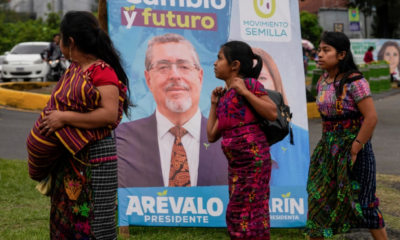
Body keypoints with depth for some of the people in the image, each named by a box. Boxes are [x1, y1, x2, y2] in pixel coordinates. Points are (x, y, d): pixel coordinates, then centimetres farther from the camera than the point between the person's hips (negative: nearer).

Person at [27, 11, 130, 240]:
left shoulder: (102, 71, -14)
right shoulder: (73, 71, 12)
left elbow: (109, 115, -23)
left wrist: (64, 118, -21)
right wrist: (51, 118, 4)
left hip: (94, 157, -9)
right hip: (67, 158, 9)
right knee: (66, 218, 13)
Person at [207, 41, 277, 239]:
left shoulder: (249, 83, -3)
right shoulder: (226, 96, 18)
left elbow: (272, 114, -14)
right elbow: (212, 135, 19)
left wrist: (244, 91, -13)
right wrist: (214, 103, 19)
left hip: (252, 158, -8)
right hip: (236, 162, 8)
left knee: (246, 212, -7)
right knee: (238, 214, 10)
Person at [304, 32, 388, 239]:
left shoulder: (354, 82, -16)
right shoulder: (322, 82, 6)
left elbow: (371, 118, -20)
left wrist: (354, 150, -18)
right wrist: (327, 144, 9)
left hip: (351, 148, -7)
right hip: (328, 149, 7)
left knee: (361, 202, 1)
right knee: (319, 199, 9)